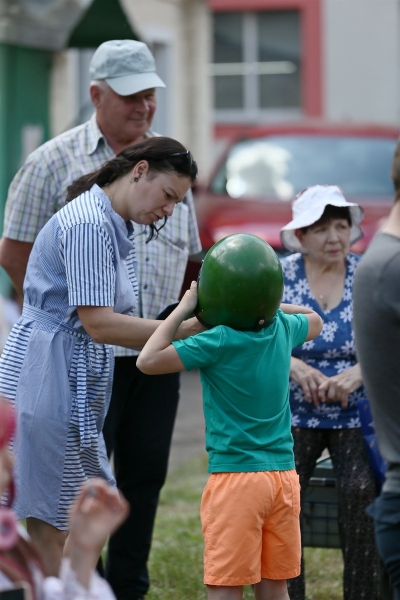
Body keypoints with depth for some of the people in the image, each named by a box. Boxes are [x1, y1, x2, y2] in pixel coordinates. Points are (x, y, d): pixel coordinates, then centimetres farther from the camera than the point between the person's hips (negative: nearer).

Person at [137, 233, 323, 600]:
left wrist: (183, 309, -8)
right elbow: (314, 322, 27)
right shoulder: (283, 328, 2)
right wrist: (265, 305, 16)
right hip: (284, 475, 6)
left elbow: (149, 360, -15)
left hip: (236, 478, -6)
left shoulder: (220, 342, -16)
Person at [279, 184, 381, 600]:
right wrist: (292, 366, -18)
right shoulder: (279, 277, 2)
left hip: (356, 414, 0)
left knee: (359, 488, -28)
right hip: (294, 414, 1)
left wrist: (358, 374, -20)